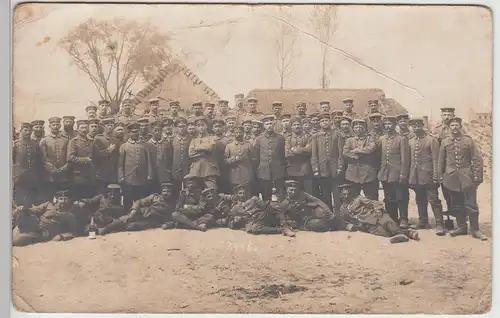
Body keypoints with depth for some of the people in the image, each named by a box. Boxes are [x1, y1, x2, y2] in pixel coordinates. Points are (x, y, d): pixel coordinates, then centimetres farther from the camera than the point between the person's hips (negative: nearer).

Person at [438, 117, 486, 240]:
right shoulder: (444, 142, 6)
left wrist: (477, 176, -8)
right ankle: (461, 227, 20)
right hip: (451, 178, 2)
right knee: (456, 205, 8)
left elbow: (477, 159, -1)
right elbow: (441, 161, 11)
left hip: (467, 178, -2)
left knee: (471, 205, -2)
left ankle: (475, 229, 5)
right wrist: (440, 176, 8)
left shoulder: (468, 140, 1)